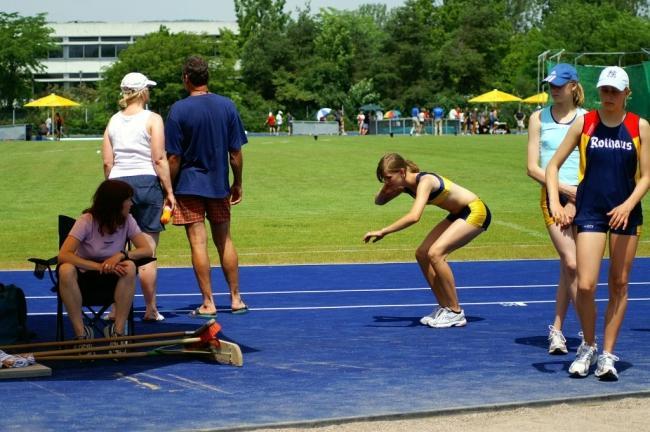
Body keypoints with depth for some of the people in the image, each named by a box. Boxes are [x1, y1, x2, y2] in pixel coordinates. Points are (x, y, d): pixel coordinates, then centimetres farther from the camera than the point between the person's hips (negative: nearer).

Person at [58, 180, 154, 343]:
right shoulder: (87, 221, -18)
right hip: (84, 276, -2)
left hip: (111, 277, 2)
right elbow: (63, 256, -28)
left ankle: (118, 330, -22)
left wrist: (121, 255, -33)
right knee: (66, 270, -36)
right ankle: (81, 333, -24)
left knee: (129, 267, -31)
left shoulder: (127, 221, -7)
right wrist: (99, 266, -37)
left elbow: (147, 250, -14)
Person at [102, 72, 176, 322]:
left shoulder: (114, 121, 9)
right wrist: (169, 191, -4)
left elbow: (107, 163, 8)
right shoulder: (152, 119, -3)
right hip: (147, 183, -4)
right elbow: (159, 160, -9)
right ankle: (151, 309, 6)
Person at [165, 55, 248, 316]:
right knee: (224, 241, 14)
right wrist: (237, 184, 12)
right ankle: (236, 299, 18)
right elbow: (236, 152, 2)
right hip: (219, 185, 4)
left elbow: (174, 158, -10)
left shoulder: (179, 109, -10)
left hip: (189, 186, -3)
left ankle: (208, 303, 1)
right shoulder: (227, 106, 0)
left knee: (198, 244, 0)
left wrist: (169, 190, -1)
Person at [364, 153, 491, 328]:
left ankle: (455, 313, -14)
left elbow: (414, 216, -43)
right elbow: (379, 201, 10)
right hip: (458, 214, 10)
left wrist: (382, 232, -42)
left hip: (475, 212, -10)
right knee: (422, 254, 2)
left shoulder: (424, 181, -29)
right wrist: (386, 188, -11)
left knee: (435, 253, -23)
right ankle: (444, 307, 11)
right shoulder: (405, 185, -1)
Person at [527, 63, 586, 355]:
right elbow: (532, 167, 2)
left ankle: (557, 330, 12)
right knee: (571, 264, -11)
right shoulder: (539, 119, 6)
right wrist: (565, 189, -9)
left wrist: (577, 200, -10)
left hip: (582, 197, 0)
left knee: (568, 267, 0)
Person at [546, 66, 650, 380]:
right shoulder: (584, 123, 0)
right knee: (585, 285, -9)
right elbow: (553, 165, 2)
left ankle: (607, 355, 16)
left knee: (619, 285, 5)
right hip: (590, 212, -1)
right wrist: (555, 202, -12)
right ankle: (588, 347, 15)